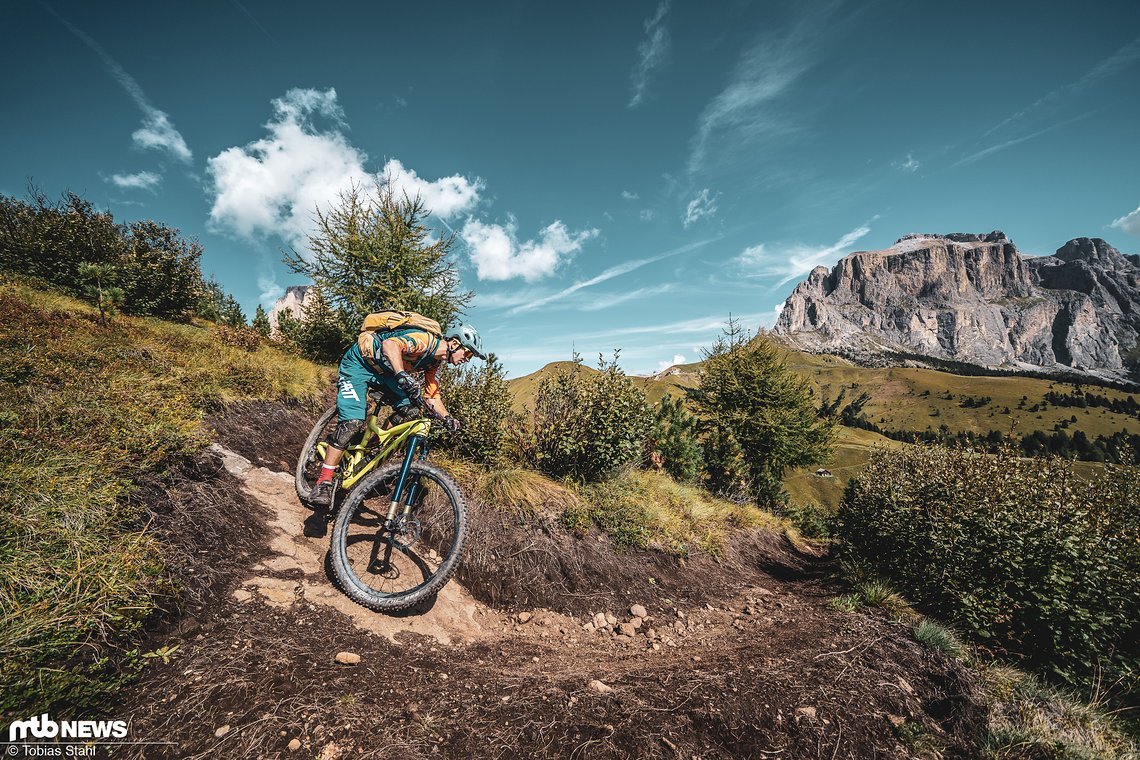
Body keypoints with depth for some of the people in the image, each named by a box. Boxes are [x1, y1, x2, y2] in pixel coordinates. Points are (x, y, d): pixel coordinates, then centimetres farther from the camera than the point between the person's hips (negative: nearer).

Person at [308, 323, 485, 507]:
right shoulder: (427, 340, -27)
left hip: (382, 371, 8)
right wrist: (403, 376, -57)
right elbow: (390, 345, -43)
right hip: (358, 363, -8)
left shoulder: (435, 362, 1)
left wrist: (447, 418, -12)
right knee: (353, 422, -19)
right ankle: (323, 483, -10)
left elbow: (432, 397, 5)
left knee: (409, 410, -9)